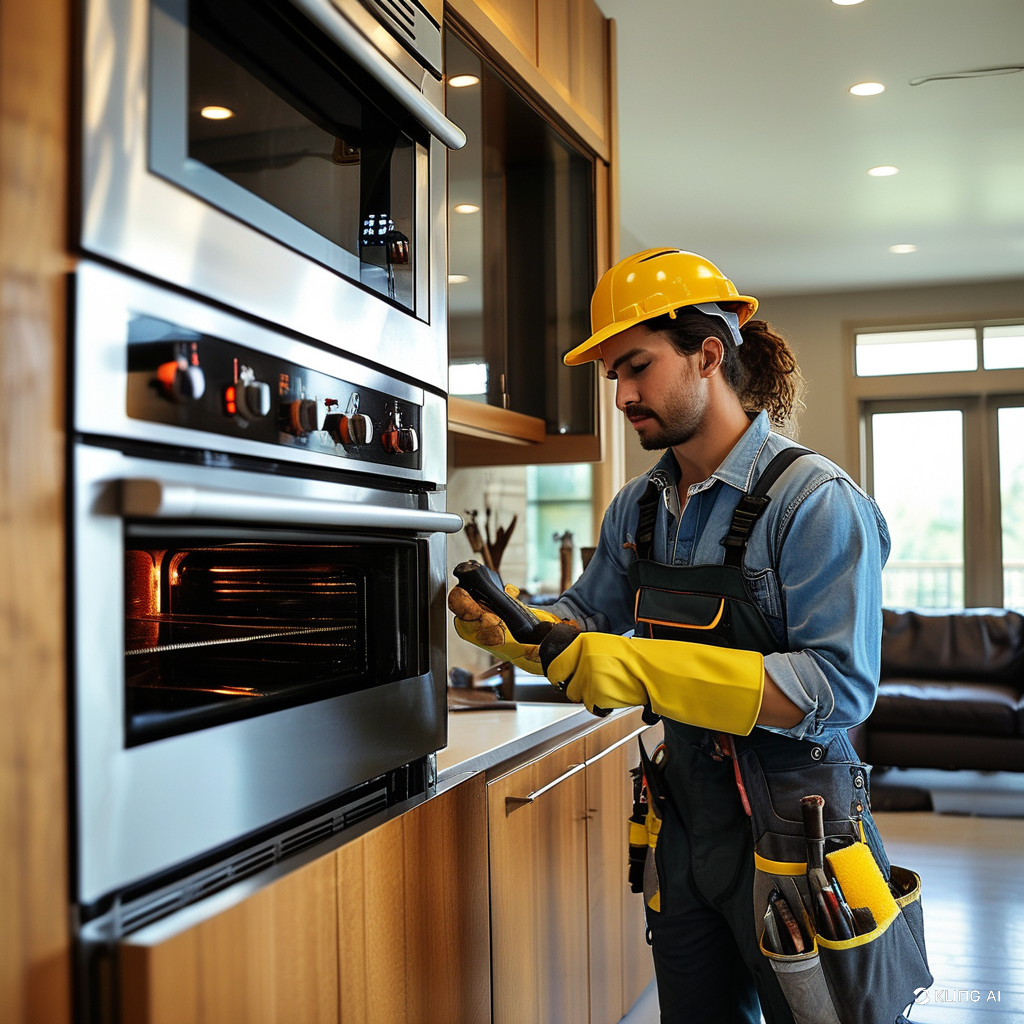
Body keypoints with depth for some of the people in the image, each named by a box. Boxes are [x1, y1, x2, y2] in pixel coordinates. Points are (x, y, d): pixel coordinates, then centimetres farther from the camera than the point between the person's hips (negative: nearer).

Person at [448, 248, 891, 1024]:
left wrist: (647, 671, -30)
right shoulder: (638, 509, 5)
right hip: (688, 815, 7)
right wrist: (511, 624, -7)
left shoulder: (814, 500, -18)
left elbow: (841, 686, -25)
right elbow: (590, 616, 16)